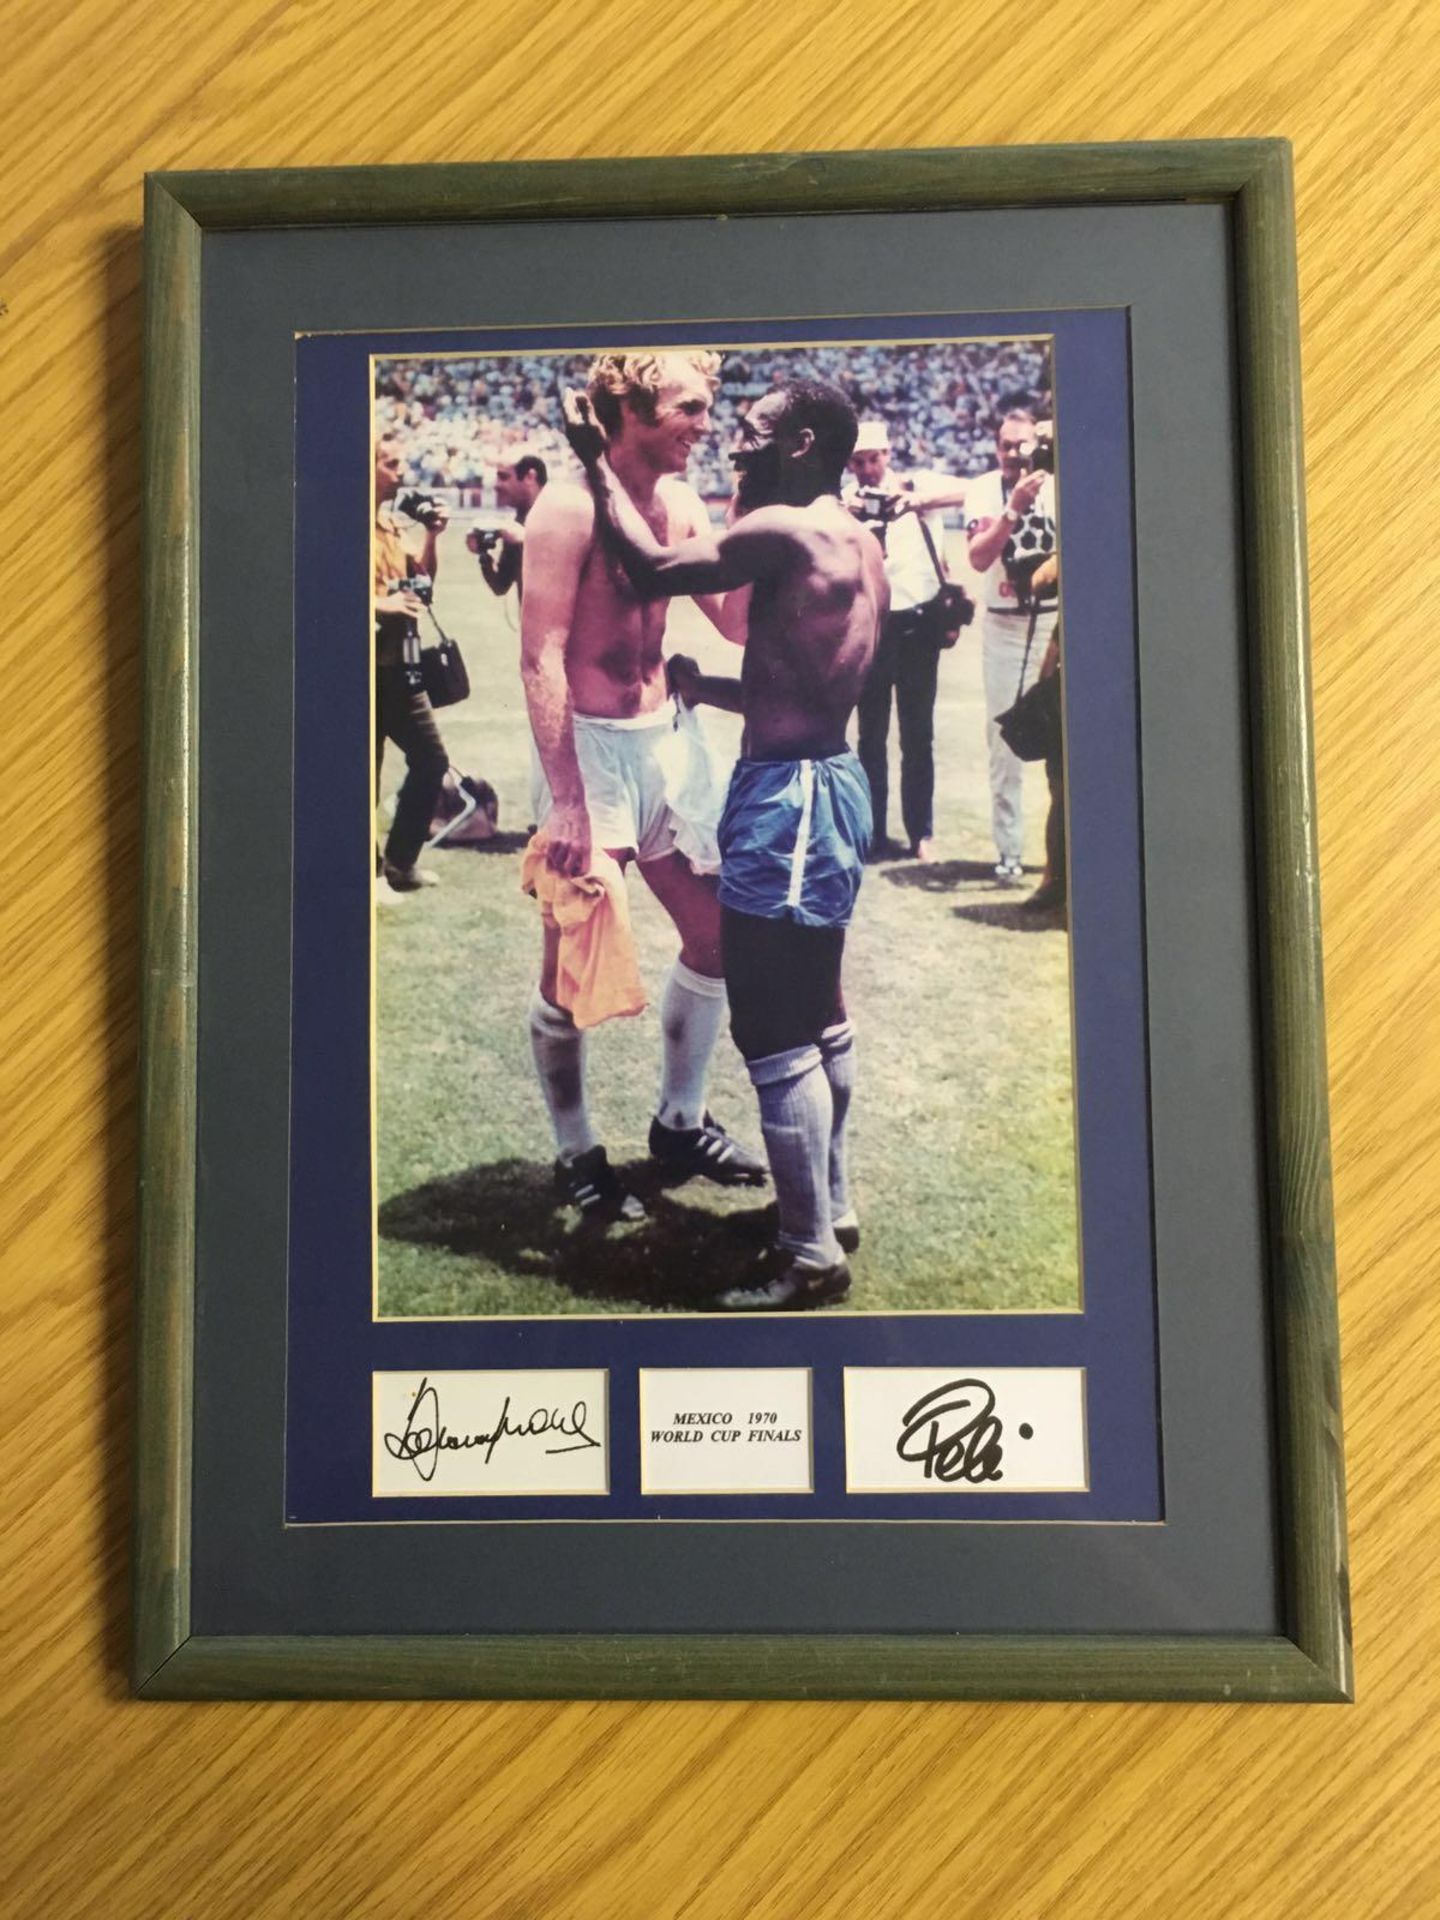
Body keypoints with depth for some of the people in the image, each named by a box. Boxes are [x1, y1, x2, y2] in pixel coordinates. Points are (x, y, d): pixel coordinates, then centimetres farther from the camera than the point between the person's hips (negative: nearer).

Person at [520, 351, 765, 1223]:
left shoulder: (684, 505, 8)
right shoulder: (571, 506, -14)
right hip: (588, 746, -8)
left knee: (719, 933, 12)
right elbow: (541, 658, -19)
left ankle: (680, 1121, 29)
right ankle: (578, 1154, 18)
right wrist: (566, 798, -23)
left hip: (663, 740, 8)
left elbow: (739, 622, 6)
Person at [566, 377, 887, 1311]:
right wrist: (707, 685, 21)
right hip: (828, 778, 10)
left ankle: (811, 1255, 5)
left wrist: (596, 459, 0)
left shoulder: (782, 531, -16)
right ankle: (833, 1208, 31)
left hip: (790, 794, -10)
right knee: (816, 1012, 18)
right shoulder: (858, 544, 13)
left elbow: (655, 567, -11)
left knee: (776, 1032, -4)